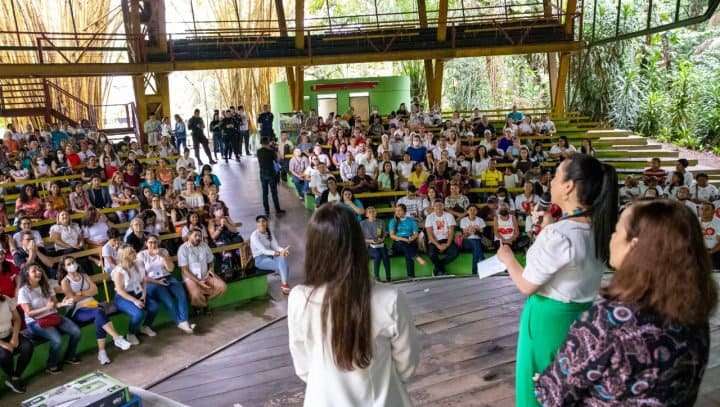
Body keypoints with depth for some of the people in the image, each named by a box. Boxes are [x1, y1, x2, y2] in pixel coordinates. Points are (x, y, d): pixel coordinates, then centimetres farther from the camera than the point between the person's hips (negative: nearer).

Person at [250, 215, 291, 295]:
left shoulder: (269, 233, 7)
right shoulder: (254, 235, -13)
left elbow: (275, 246, 0)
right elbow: (263, 250, -23)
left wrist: (283, 250, -23)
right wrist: (278, 253, -34)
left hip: (270, 256, 5)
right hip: (260, 259, -5)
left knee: (282, 258, -27)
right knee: (281, 265, -26)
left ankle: (284, 283, -19)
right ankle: (284, 284, -9)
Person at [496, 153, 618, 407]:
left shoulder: (557, 235, -28)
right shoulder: (601, 228, -4)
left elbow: (526, 286, -18)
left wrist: (507, 258, -1)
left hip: (548, 317, -7)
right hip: (583, 313, 8)